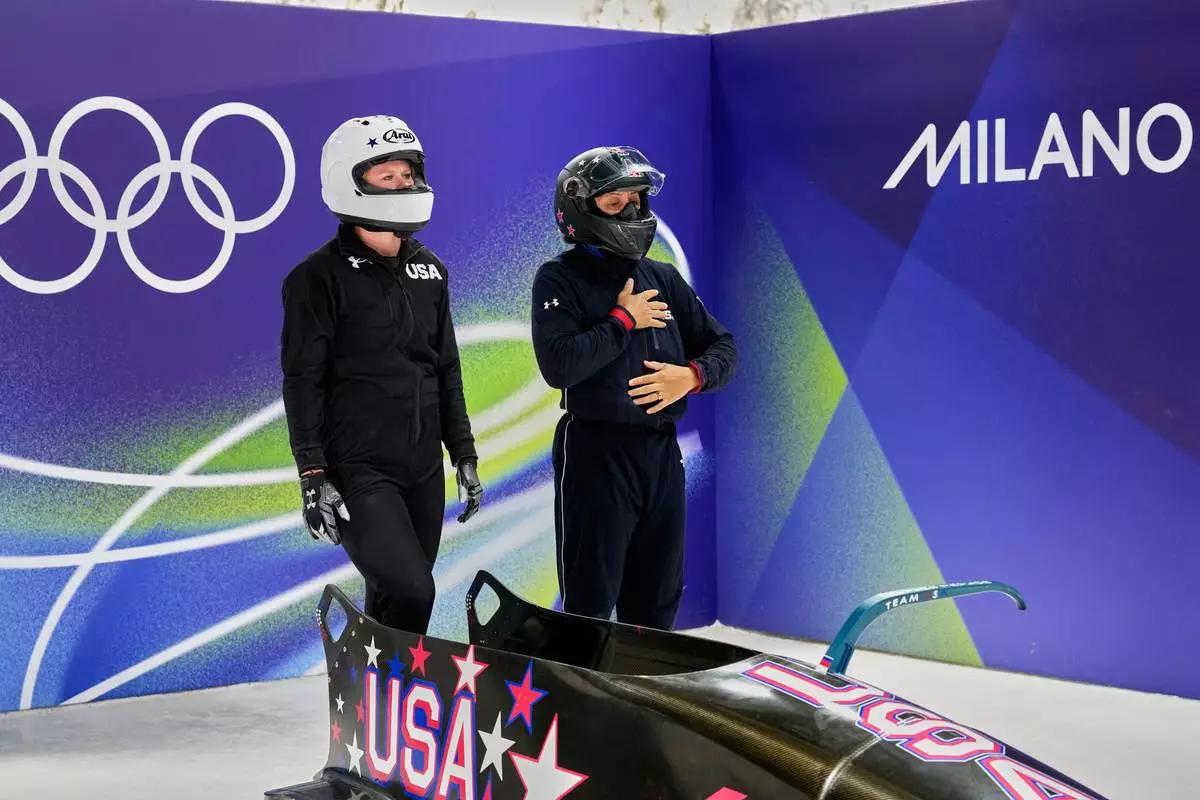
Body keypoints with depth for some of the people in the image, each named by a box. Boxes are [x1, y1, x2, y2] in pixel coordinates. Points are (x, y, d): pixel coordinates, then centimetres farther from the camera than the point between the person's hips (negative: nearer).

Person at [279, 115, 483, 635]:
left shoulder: (429, 270, 11)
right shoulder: (320, 277, -9)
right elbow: (302, 383, -10)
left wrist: (464, 454, 14)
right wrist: (312, 476, -15)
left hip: (425, 468, 6)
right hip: (358, 470, -6)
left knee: (399, 601, 10)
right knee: (409, 593, -18)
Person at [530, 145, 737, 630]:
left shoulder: (663, 279, 13)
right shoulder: (560, 279, -4)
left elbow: (723, 348, 15)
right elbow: (558, 365, -19)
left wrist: (691, 375, -6)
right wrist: (624, 321, -11)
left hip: (662, 450, 6)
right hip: (595, 453, -6)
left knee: (657, 604, 12)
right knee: (591, 605, -1)